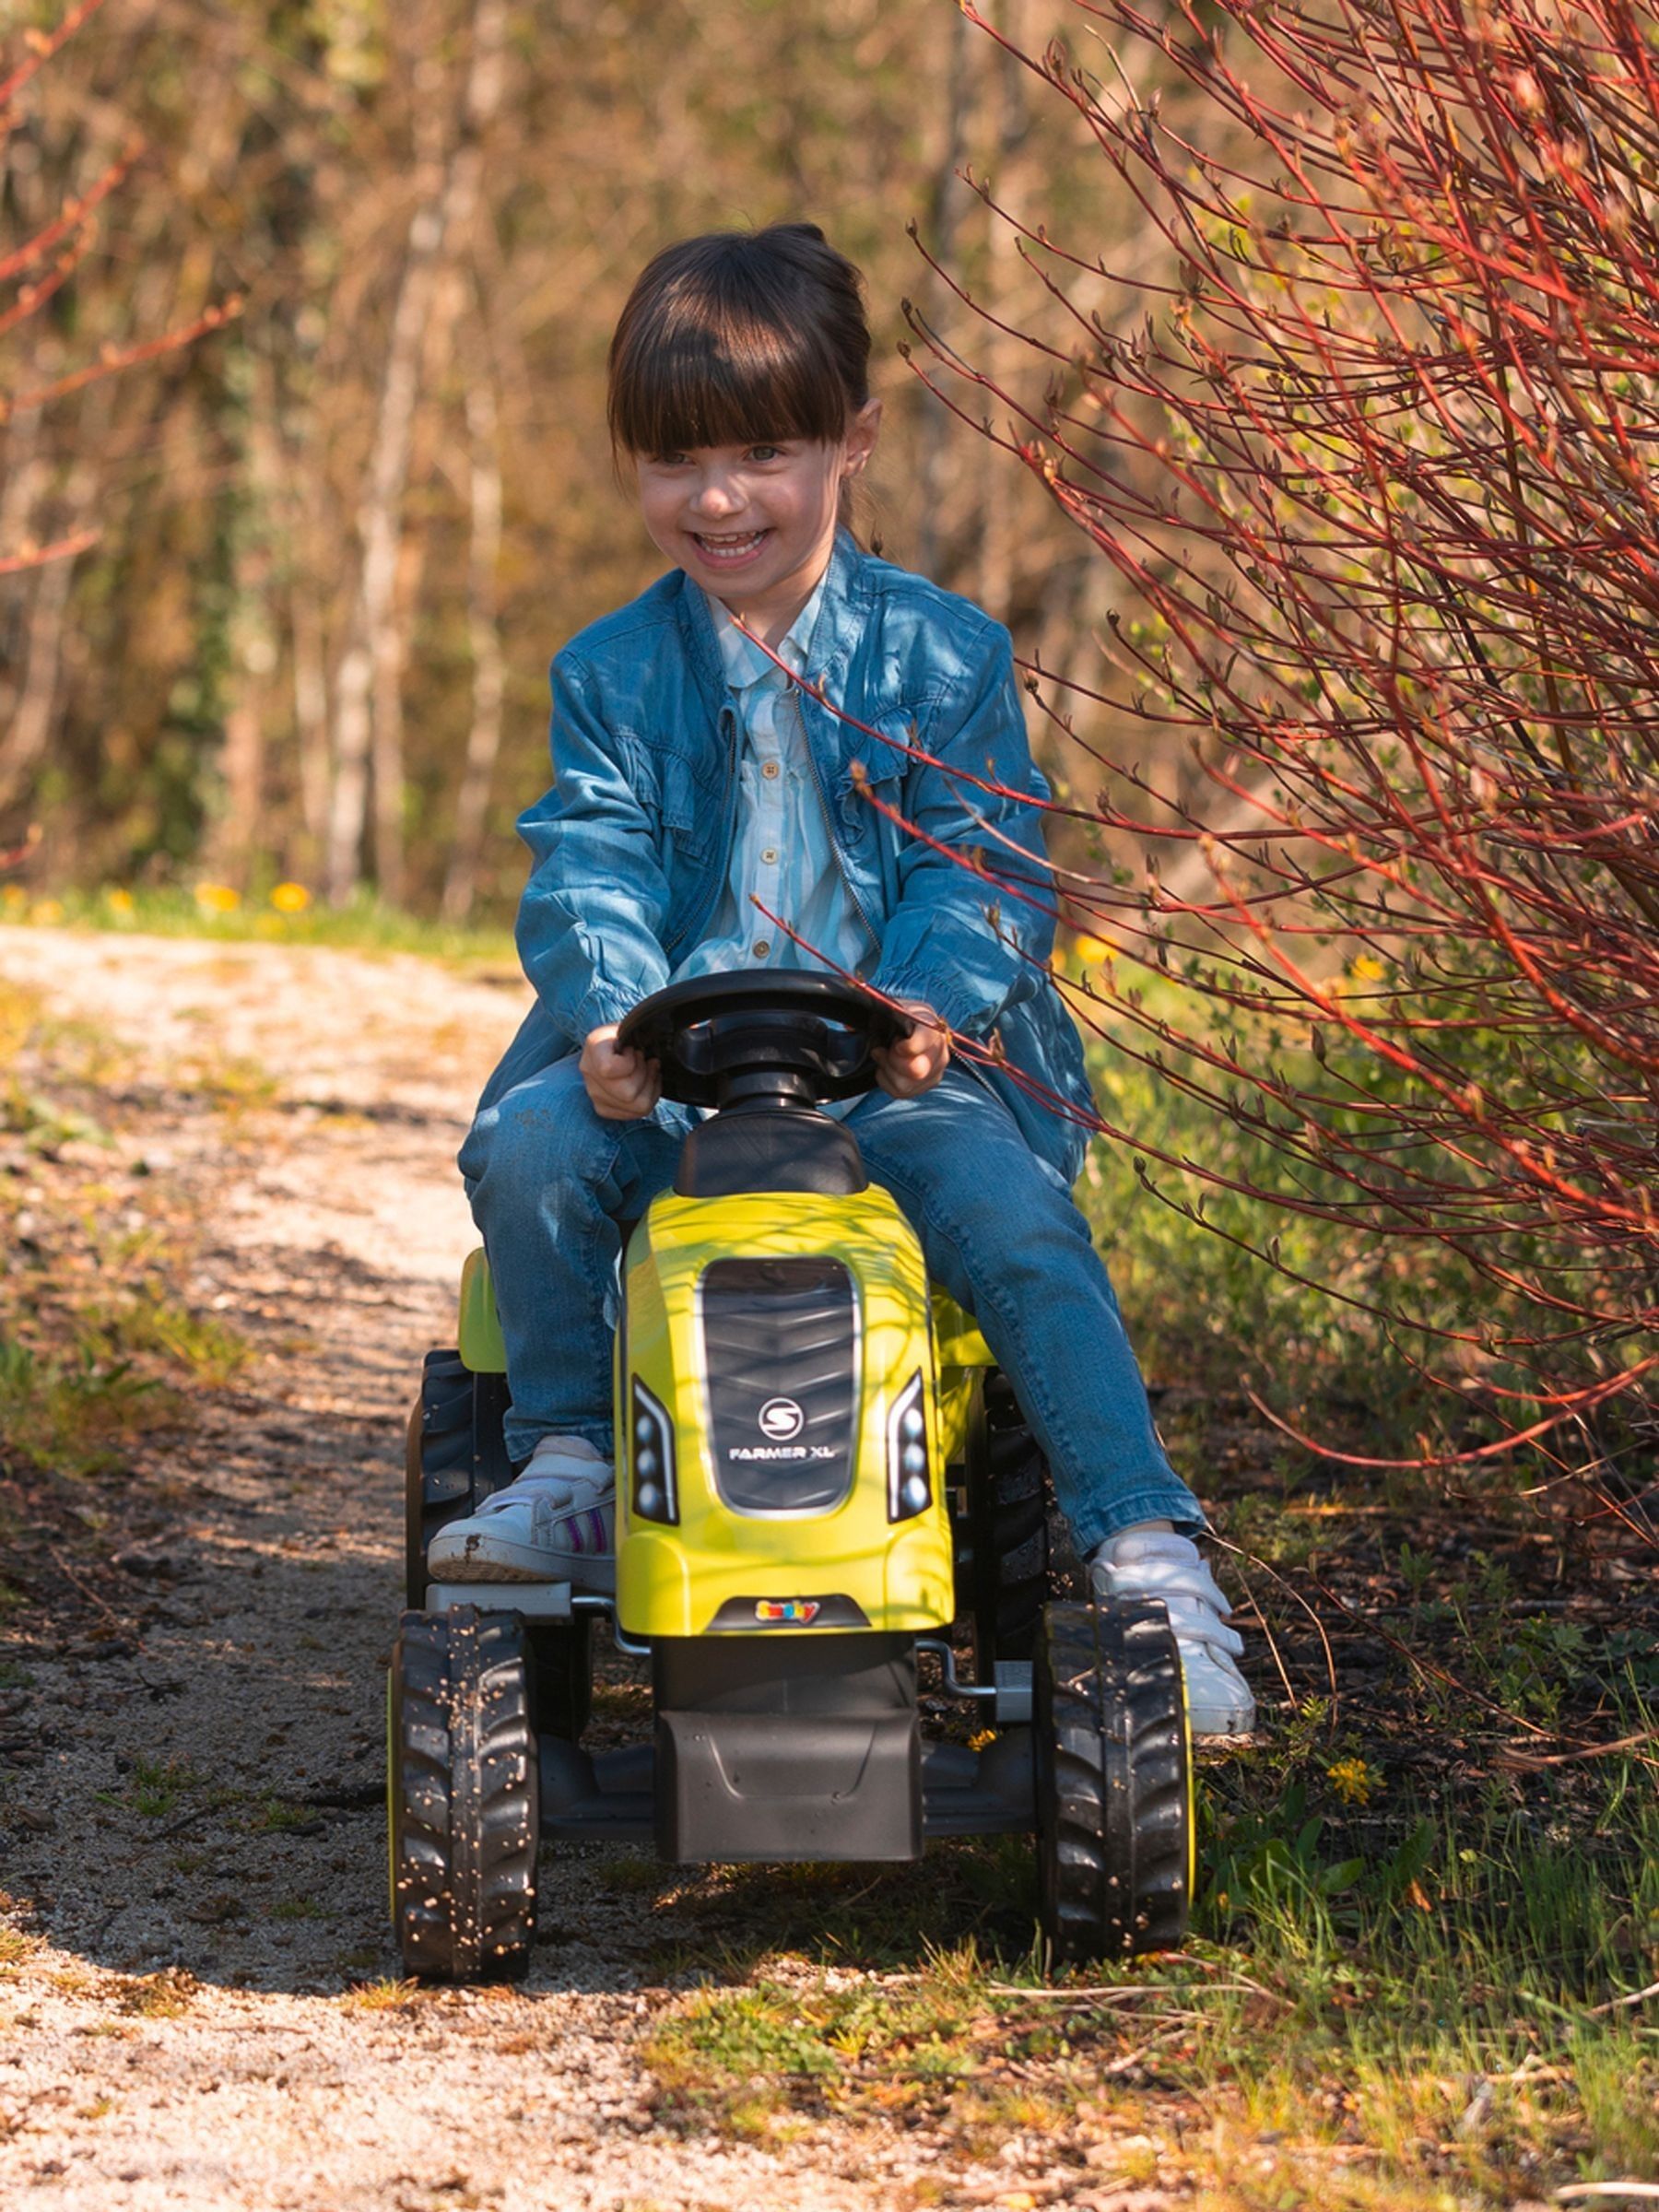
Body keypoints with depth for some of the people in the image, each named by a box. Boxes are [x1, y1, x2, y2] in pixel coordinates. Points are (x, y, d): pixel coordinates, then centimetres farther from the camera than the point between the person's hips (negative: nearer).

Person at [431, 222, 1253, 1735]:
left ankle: (1146, 1552, -24)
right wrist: (612, 1018, -23)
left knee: (1010, 1211, -29)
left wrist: (932, 1002, -23)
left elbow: (986, 868, -2)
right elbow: (587, 873, -2)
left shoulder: (942, 658, 2)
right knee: (525, 1146, -26)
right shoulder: (613, 677, 7)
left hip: (901, 1059, -2)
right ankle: (569, 1471, -8)